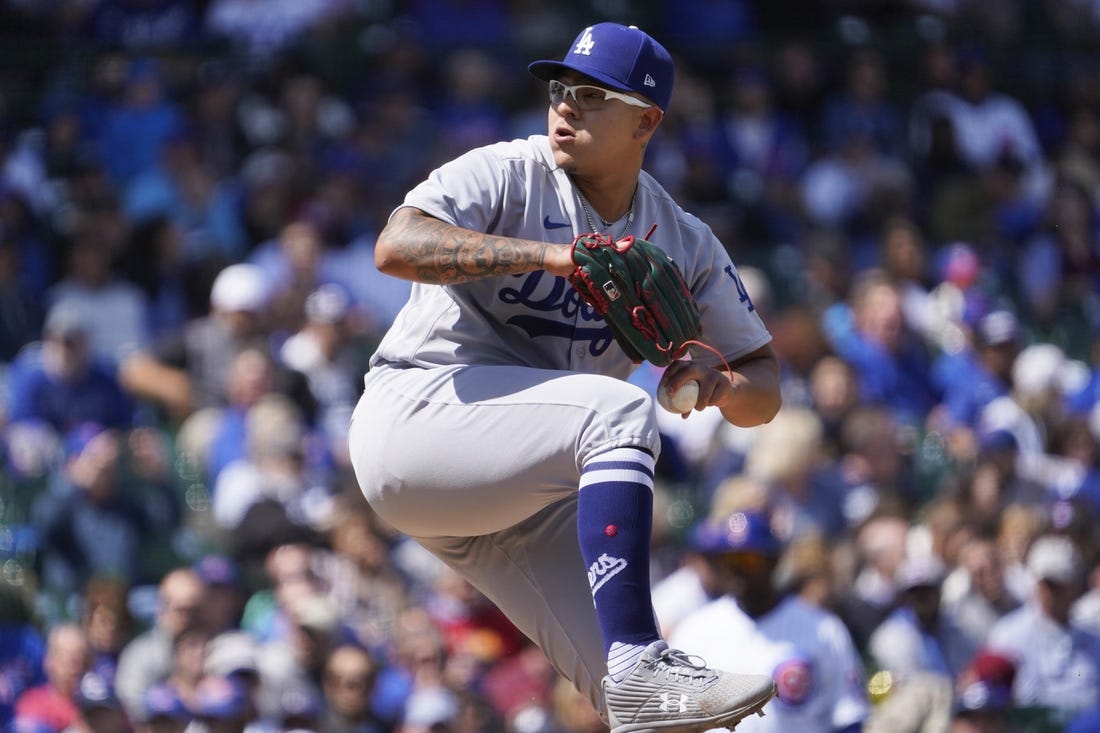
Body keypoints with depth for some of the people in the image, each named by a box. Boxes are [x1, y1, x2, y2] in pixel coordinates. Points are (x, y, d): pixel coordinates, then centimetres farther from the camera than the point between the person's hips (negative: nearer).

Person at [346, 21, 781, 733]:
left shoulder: (684, 244, 8)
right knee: (620, 409, -31)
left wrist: (722, 380, -16)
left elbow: (766, 392, 8)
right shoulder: (507, 175, -6)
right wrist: (551, 255, -32)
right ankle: (636, 663, -37)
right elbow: (396, 247, -24)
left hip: (524, 499, 6)